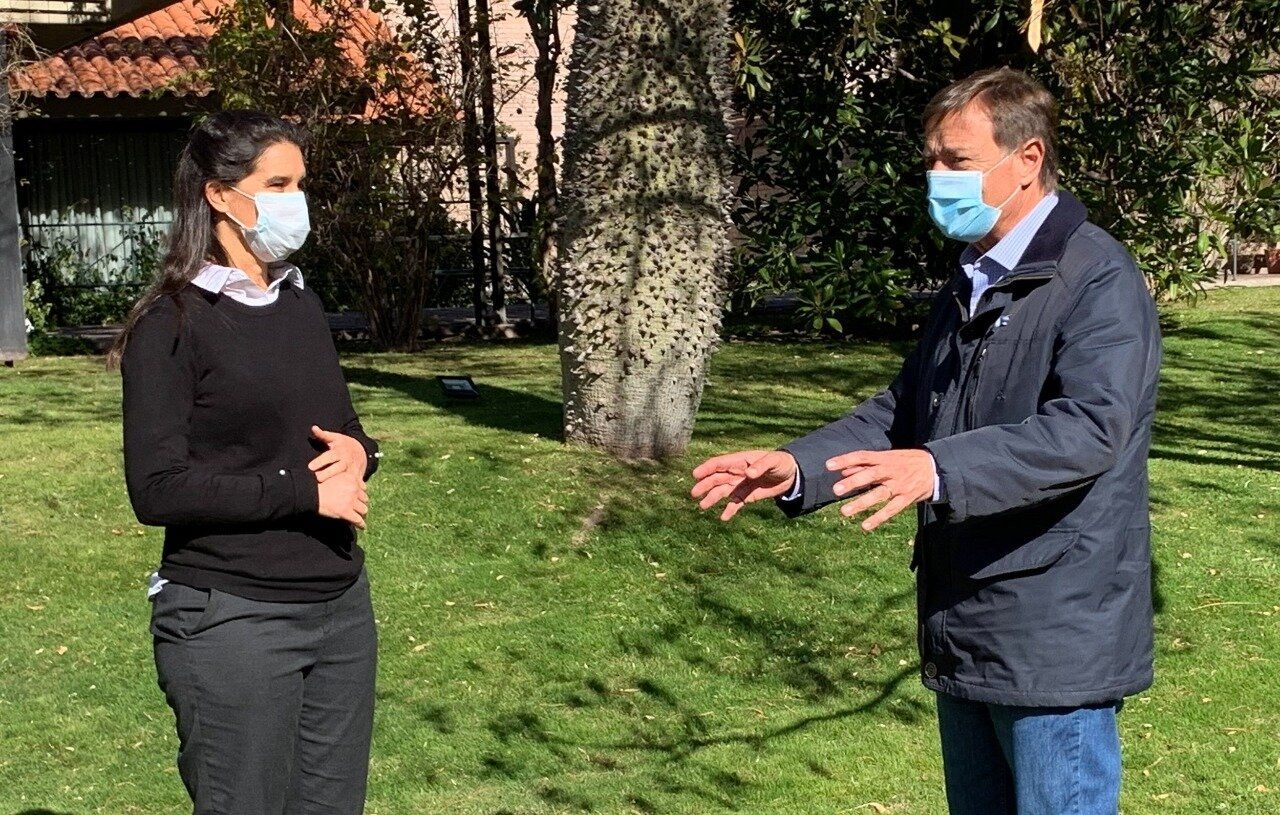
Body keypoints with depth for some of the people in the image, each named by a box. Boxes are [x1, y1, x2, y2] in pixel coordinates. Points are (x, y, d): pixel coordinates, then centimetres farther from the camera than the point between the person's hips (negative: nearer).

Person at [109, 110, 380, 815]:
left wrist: (357, 453, -3)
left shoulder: (301, 305, 11)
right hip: (233, 619, -6)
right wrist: (305, 491, -17)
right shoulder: (171, 324, -9)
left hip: (342, 603, 7)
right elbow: (157, 488, -16)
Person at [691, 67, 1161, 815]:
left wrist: (939, 470, -40)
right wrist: (798, 468, -1)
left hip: (1056, 646, -9)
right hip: (965, 637, 9)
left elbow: (1090, 427, -27)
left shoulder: (1099, 279, -14)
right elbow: (899, 413, 16)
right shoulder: (971, 286, 15)